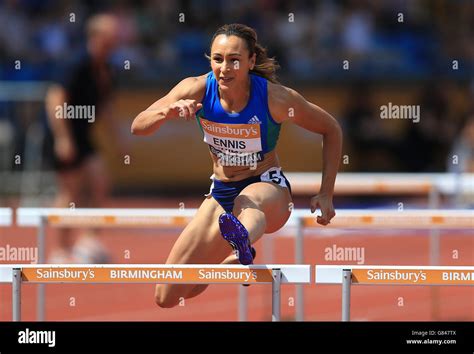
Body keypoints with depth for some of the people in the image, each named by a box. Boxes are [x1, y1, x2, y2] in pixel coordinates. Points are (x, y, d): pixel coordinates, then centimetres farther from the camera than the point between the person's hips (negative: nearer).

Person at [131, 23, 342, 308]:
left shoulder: (276, 97, -19)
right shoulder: (197, 90, -14)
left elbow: (331, 130, -4)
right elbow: (138, 127, -16)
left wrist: (326, 195, -10)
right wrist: (168, 111, -38)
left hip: (269, 189, -4)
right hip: (221, 193, 4)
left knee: (248, 203, -44)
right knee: (167, 300, 1)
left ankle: (242, 238, -79)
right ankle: (233, 260, 29)